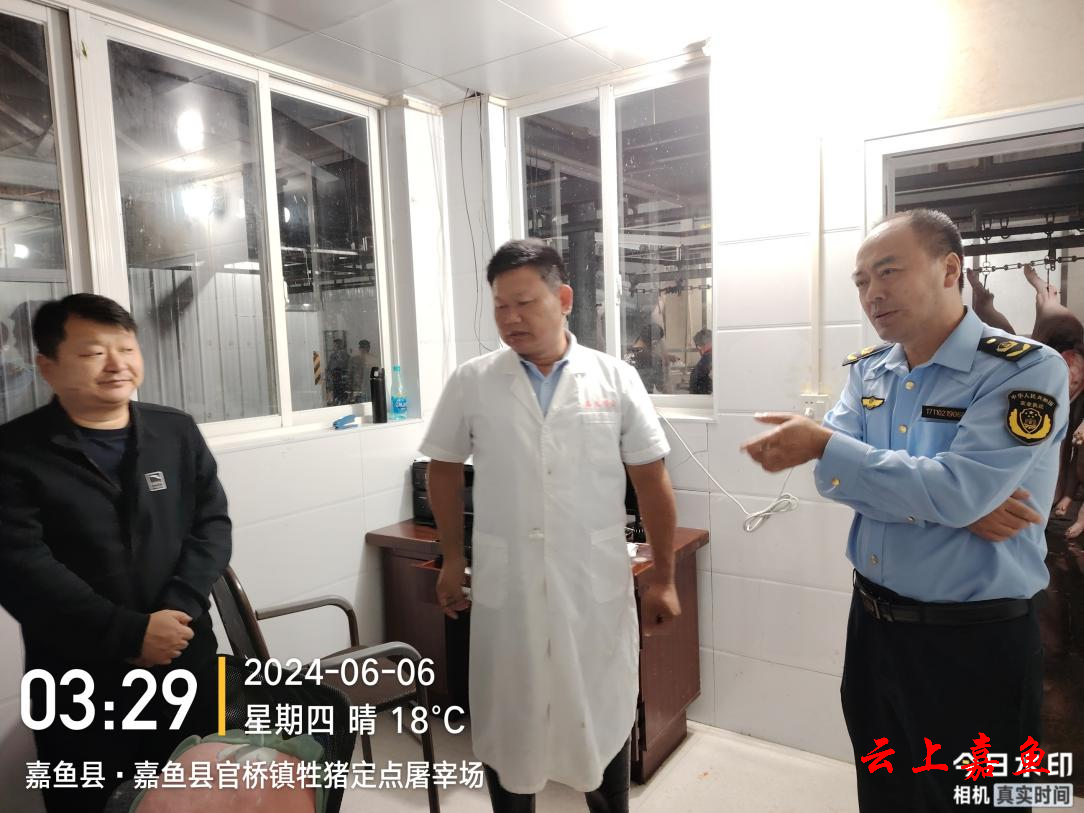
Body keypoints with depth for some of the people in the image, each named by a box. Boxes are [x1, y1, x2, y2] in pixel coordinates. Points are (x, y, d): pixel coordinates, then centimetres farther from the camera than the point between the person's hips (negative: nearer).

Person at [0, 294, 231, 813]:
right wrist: (129, 633, -20)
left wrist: (177, 609, -16)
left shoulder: (178, 432, 4)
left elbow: (212, 524, 0)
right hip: (79, 684, -2)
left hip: (187, 661, 3)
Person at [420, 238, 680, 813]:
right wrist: (452, 559, 9)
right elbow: (444, 472, 9)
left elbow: (652, 484, 1)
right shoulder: (470, 383, -2)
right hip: (504, 585, 1)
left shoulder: (616, 379, -3)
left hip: (595, 585, 0)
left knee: (603, 718, 16)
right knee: (505, 721, 16)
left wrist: (664, 579, 3)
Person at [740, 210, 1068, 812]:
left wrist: (823, 445, -25)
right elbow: (838, 474, -8)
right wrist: (939, 498, -21)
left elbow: (961, 491, -28)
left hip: (976, 642, -5)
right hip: (874, 624, 5)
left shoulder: (1029, 370, -15)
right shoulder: (867, 370, 3)